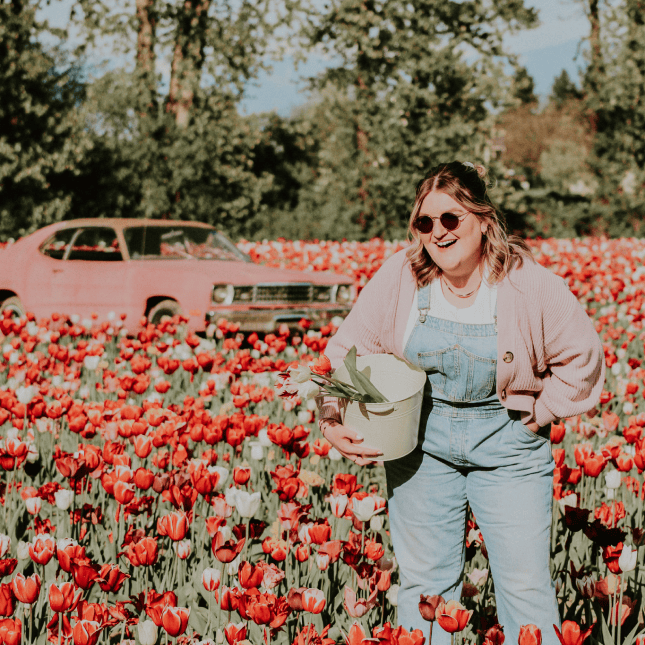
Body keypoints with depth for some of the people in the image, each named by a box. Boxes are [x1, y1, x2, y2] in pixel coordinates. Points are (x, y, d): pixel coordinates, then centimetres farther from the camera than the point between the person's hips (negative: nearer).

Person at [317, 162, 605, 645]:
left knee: (526, 585, 2)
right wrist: (334, 421, -14)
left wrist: (536, 415, -3)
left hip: (508, 443, -1)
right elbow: (348, 352, 0)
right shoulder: (400, 278, -7)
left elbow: (582, 360, 1)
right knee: (424, 581, 8)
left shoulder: (529, 284, -11)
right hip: (422, 438, 2)